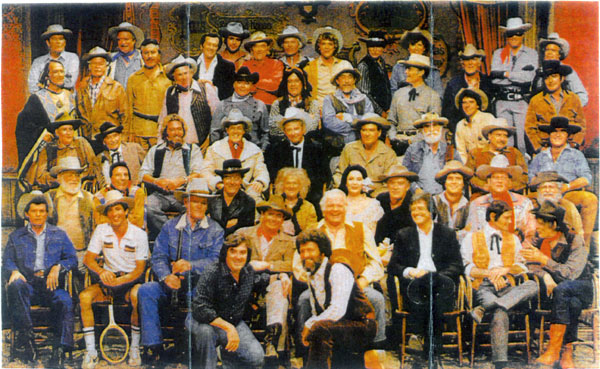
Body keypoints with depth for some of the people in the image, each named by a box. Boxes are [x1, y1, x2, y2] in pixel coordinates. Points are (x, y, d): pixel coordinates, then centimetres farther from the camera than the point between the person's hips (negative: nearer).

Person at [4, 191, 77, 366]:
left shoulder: (59, 234, 21)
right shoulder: (16, 236, 21)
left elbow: (72, 259, 12)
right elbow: (7, 261, 12)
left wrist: (58, 267, -8)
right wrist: (14, 272, -11)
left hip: (51, 285, 0)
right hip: (28, 284, 0)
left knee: (66, 301, -33)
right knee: (15, 286, -36)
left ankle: (60, 348, -33)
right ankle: (27, 336, -34)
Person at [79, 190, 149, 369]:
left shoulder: (139, 234, -6)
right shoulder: (101, 230, -1)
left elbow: (139, 269, -9)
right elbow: (88, 258, -5)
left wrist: (120, 280, -26)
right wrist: (101, 271, -26)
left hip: (130, 281, -2)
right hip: (108, 280, 2)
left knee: (137, 296, -36)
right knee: (84, 296, -26)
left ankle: (134, 348, -18)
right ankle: (91, 352, -20)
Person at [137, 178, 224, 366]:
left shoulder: (215, 230, 7)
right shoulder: (170, 227, 12)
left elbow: (215, 260, -6)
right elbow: (158, 256, 4)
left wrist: (190, 266, -23)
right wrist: (166, 277, -17)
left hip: (200, 285, -3)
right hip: (171, 284, 3)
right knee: (145, 290, -24)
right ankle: (155, 348, -22)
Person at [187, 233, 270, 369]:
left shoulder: (248, 271, -3)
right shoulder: (211, 273, -23)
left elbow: (258, 282, 24)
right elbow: (199, 308, -30)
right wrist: (228, 327, -34)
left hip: (235, 323, 5)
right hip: (209, 322, -5)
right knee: (205, 331, -41)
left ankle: (226, 354, 19)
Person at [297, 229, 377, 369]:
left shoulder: (338, 270, -14)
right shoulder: (311, 276, 12)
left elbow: (337, 310, -24)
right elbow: (316, 313, 16)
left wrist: (309, 325, -18)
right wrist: (309, 327, -6)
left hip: (361, 326, -8)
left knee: (319, 329, -32)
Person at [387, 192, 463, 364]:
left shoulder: (448, 234, 20)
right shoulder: (403, 235, 22)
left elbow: (457, 266, 9)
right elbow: (393, 266, 14)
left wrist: (437, 276, -12)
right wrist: (410, 272, -10)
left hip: (440, 284, 0)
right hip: (413, 284, 0)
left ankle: (431, 349, -34)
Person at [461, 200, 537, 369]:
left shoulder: (513, 239, 24)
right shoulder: (471, 239, 11)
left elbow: (522, 267, 17)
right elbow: (466, 268, 1)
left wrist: (505, 269, -3)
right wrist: (489, 273, -13)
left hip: (507, 286, 4)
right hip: (483, 287, -4)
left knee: (532, 285, -30)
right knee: (500, 313, -37)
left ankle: (484, 308, -38)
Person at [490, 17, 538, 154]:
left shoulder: (532, 54, 9)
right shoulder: (498, 54, 14)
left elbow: (529, 77, -6)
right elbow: (494, 78, -2)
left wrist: (506, 74, -3)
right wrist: (519, 75, -6)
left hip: (523, 102, -2)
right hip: (502, 102, 2)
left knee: (523, 139, -8)